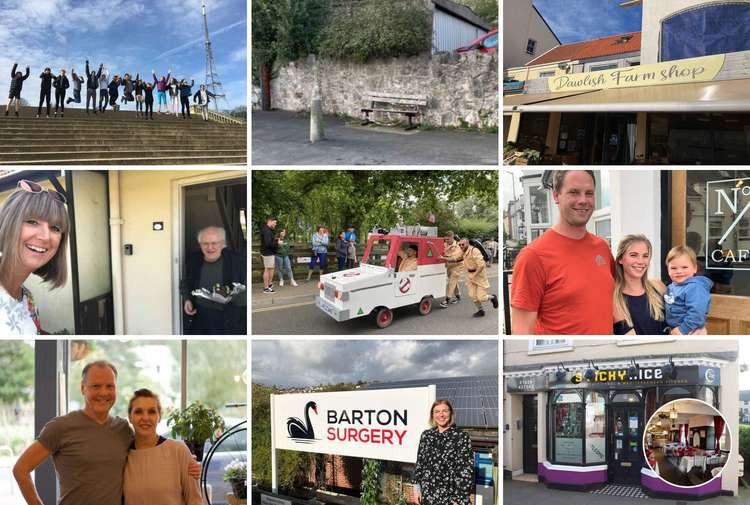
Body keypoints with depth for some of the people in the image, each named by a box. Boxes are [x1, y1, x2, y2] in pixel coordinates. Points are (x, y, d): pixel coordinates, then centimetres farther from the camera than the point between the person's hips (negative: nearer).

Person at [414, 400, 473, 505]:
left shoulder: (461, 437, -5)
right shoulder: (426, 435, 8)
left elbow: (466, 470, -8)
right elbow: (419, 463, 13)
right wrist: (417, 488, 7)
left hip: (449, 496, -4)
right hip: (427, 495, 4)